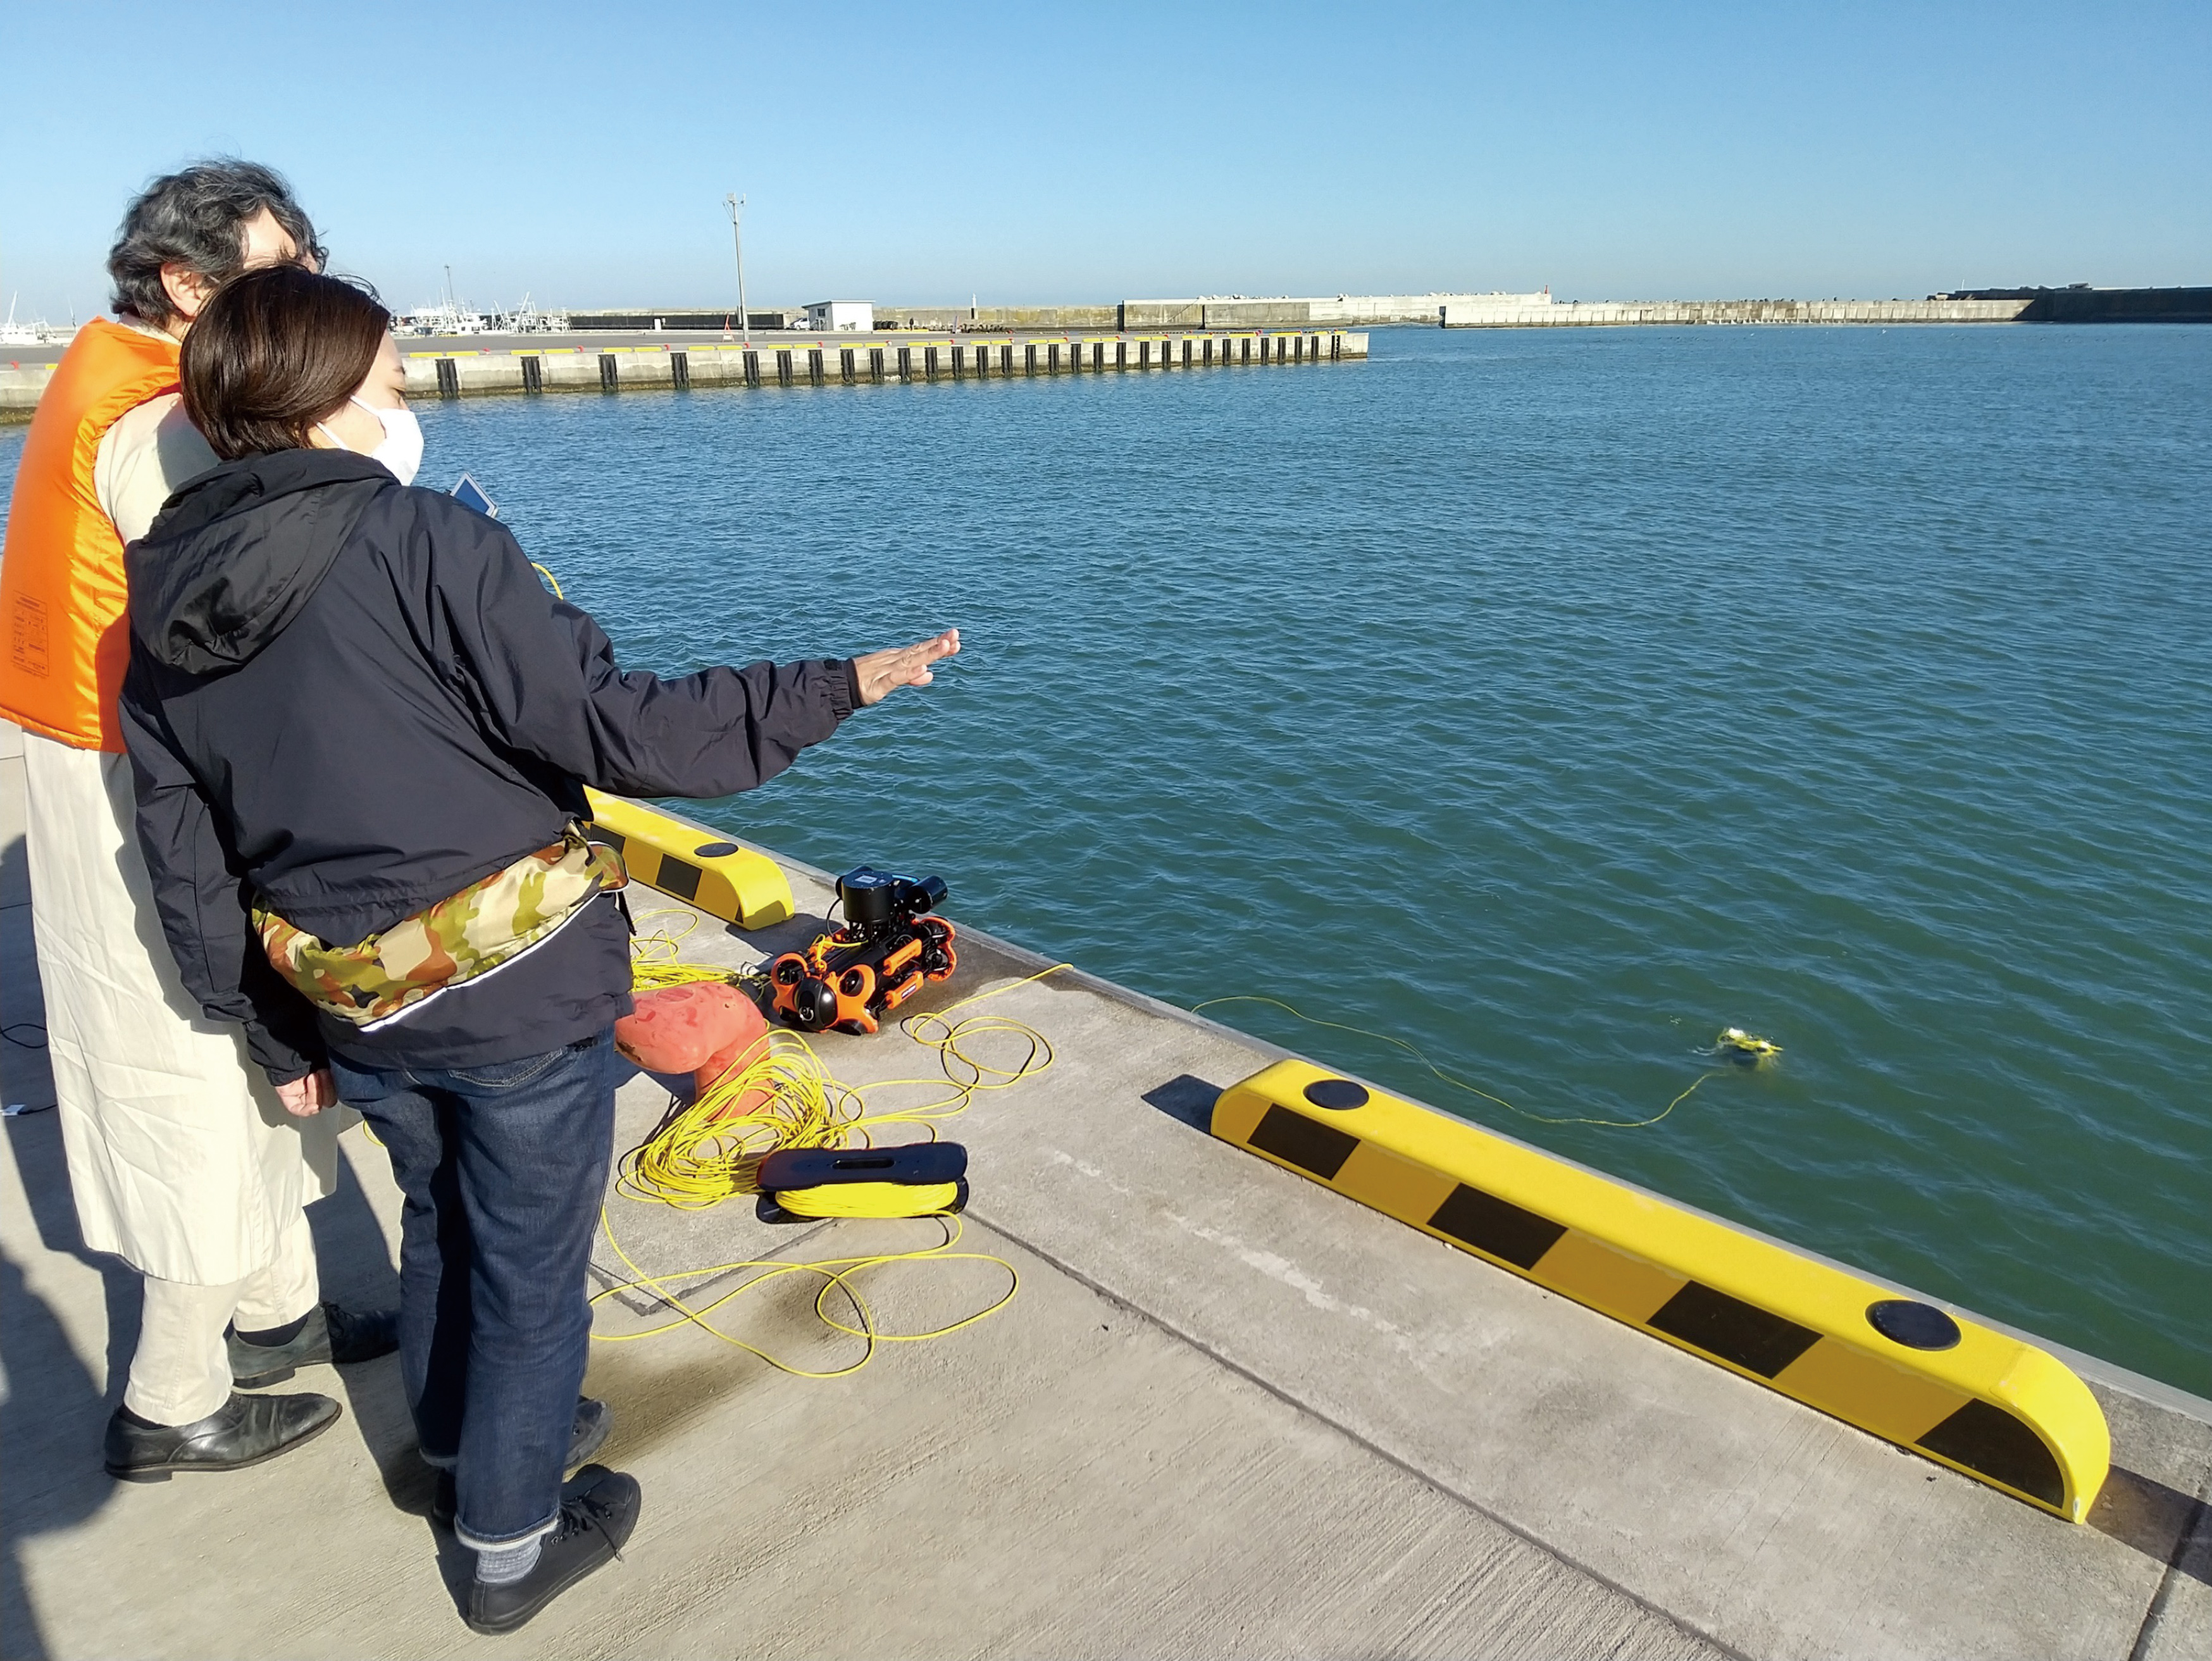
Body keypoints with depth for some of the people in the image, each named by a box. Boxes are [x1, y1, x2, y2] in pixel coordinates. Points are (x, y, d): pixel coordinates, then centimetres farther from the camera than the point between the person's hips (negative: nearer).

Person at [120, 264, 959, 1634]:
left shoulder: (161, 626, 2)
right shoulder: (427, 545, -19)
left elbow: (194, 884, 7)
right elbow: (615, 727, -24)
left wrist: (279, 1029, 18)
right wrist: (836, 688, -17)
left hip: (354, 1009, 7)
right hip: (522, 994, -6)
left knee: (440, 1224, 30)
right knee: (529, 1264, 13)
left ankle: (456, 1442, 53)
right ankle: (511, 1544, 32)